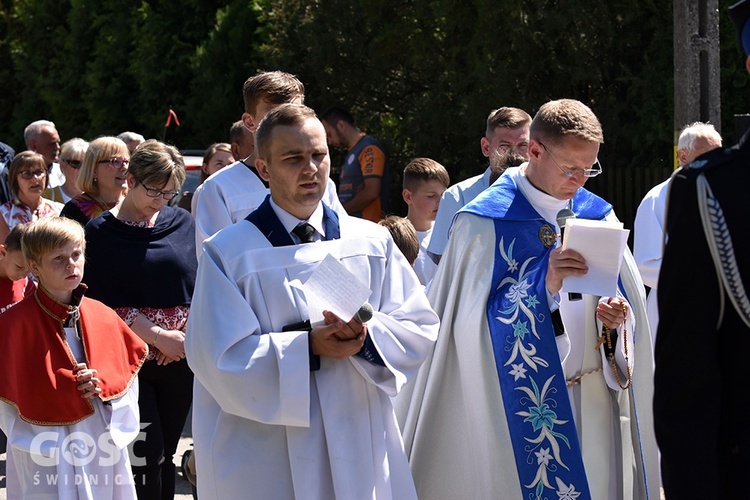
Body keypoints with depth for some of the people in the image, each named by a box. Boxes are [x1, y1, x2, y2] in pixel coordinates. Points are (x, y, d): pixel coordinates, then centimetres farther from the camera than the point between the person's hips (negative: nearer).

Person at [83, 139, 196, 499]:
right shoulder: (100, 233, -3)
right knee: (147, 455, -8)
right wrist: (158, 336, -14)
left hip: (179, 355, 3)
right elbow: (103, 301, -8)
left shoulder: (181, 223, 7)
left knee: (165, 453, 9)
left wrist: (186, 334, -9)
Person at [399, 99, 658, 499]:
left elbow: (630, 300, 13)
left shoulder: (597, 215, 7)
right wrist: (543, 284, -25)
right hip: (522, 408, -4)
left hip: (594, 405, 4)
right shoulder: (484, 223, -8)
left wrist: (617, 318, -10)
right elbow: (473, 322, -13)